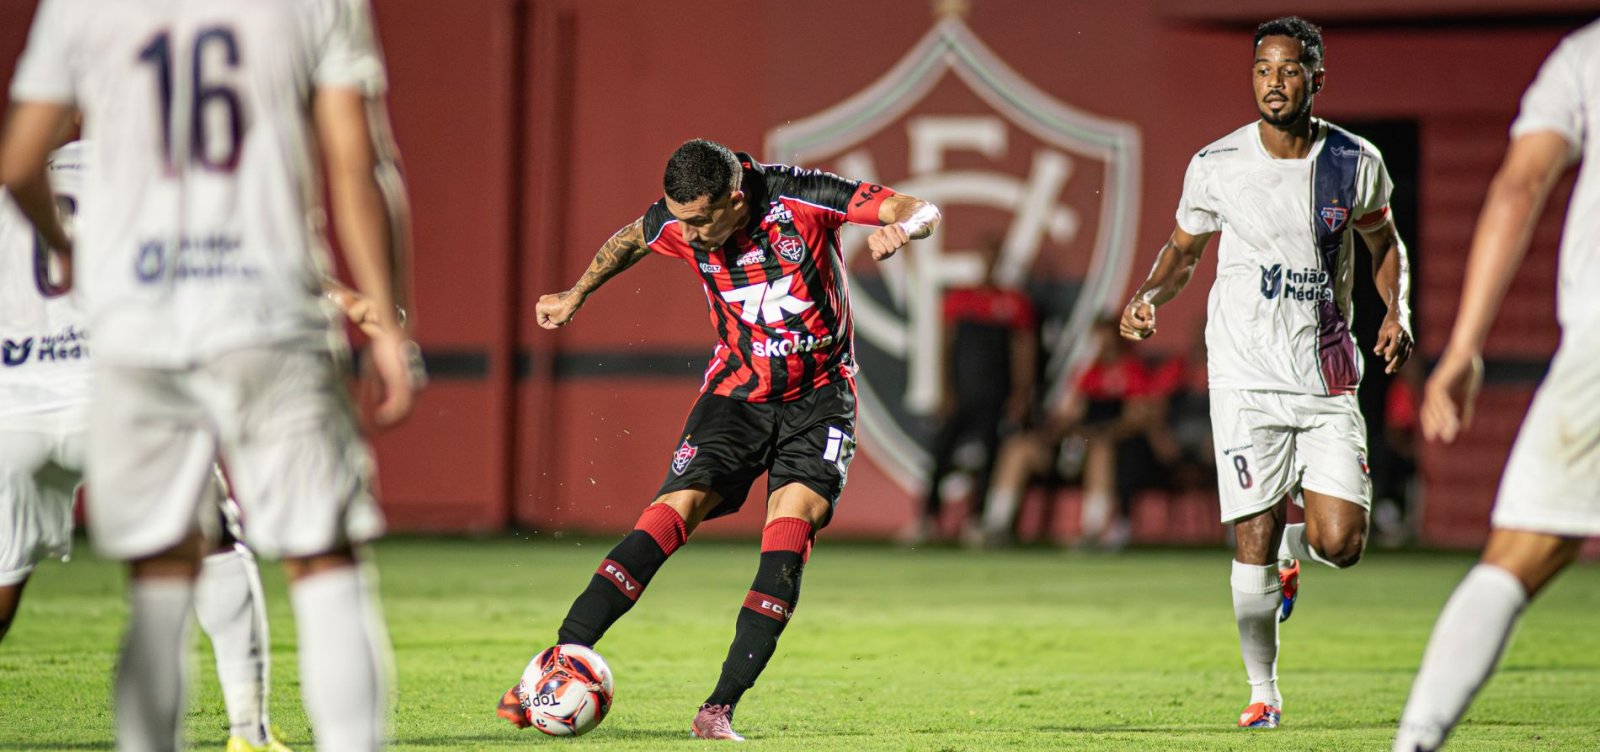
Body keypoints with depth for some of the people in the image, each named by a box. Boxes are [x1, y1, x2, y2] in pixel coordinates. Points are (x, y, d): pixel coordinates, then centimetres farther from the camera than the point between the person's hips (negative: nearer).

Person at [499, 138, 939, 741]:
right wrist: (577, 295, 20)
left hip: (819, 396, -2)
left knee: (792, 524, -23)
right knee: (673, 512, -17)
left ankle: (721, 707, -22)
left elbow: (921, 210, -17)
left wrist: (900, 229, -39)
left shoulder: (799, 197, -21)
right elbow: (630, 240, 15)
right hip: (738, 390, 2)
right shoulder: (674, 224, -11)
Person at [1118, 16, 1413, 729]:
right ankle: (1263, 691, 12)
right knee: (1254, 541, -5)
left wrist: (1397, 311, -1)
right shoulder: (1215, 166, -4)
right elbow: (1182, 252, 11)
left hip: (1328, 379, 1)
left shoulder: (1356, 162, 0)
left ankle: (1291, 548, 29)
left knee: (1341, 543, -8)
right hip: (1247, 377, -1)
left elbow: (1385, 243, 17)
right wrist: (1149, 295, -10)